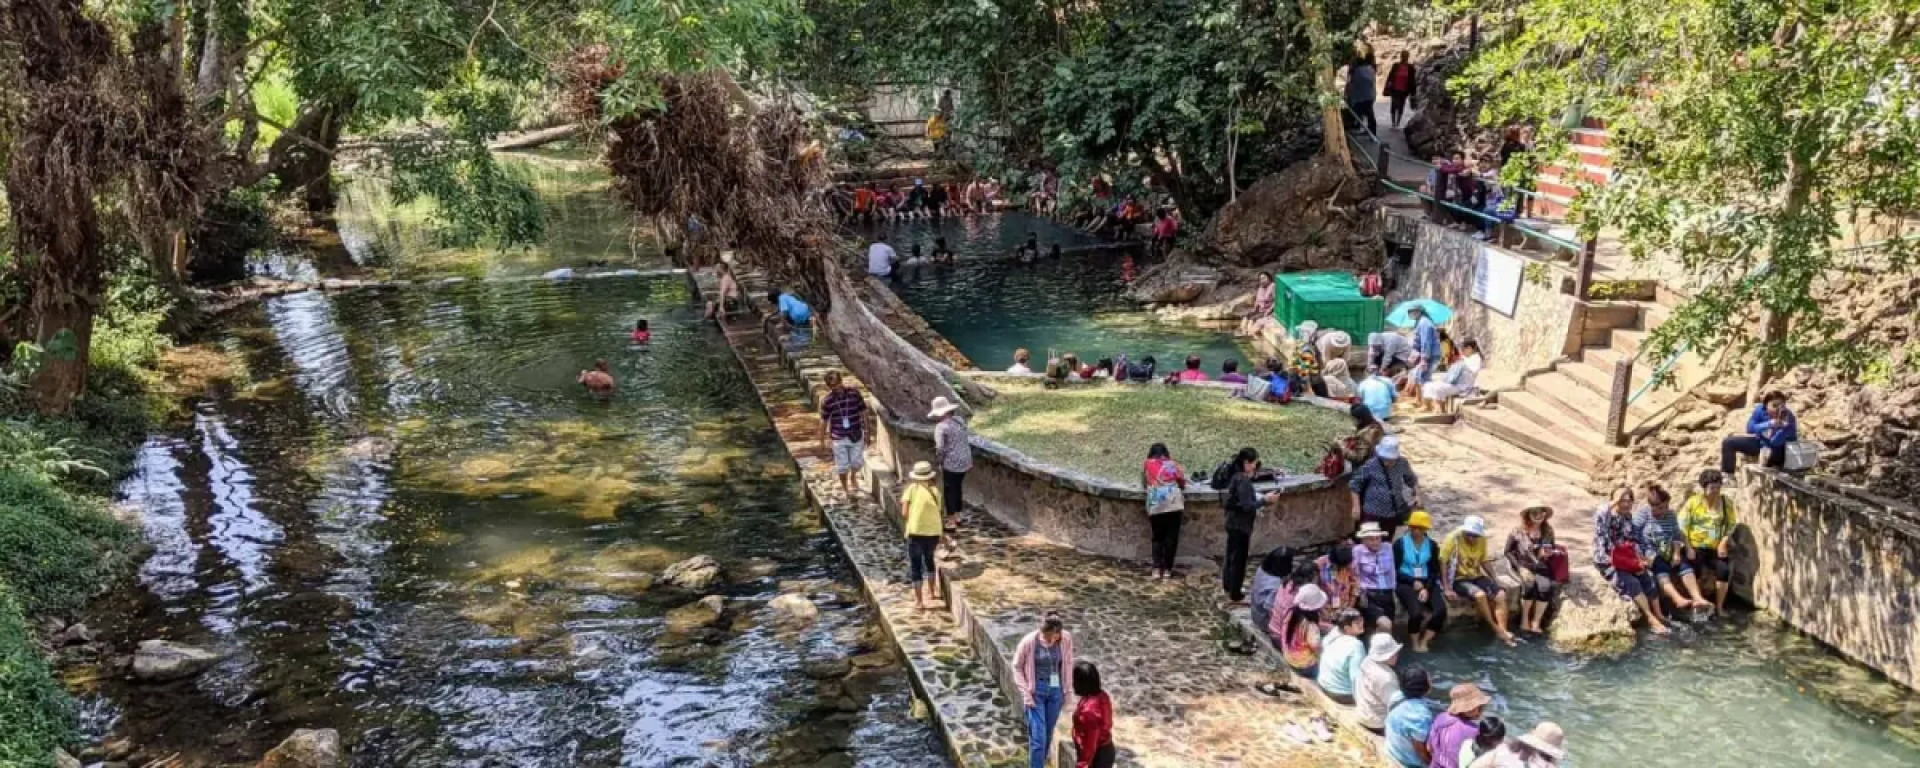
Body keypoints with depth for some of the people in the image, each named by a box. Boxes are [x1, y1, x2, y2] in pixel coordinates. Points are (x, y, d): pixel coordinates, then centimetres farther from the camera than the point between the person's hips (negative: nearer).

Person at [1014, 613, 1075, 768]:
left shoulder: (1066, 639, -13)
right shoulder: (1029, 641, -21)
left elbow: (1068, 663, 4)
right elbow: (1017, 667, -7)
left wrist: (1067, 690, 5)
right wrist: (1025, 692, -12)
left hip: (1055, 690, 3)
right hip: (1035, 691, -3)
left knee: (1048, 734, 14)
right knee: (1038, 737, -7)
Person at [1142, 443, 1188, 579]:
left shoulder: (1148, 464, 14)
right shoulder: (1172, 464, 14)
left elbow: (1144, 482, 20)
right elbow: (1182, 480, 9)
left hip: (1155, 505, 1)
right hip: (1173, 503, 0)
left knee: (1157, 537, 10)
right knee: (1171, 537, 5)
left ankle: (1157, 569, 0)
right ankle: (1167, 569, 4)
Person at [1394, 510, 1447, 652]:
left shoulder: (1432, 545, 10)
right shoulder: (1399, 543, -1)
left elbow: (1434, 570, 6)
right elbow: (1395, 570, -3)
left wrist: (1426, 588, -11)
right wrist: (1414, 582, -13)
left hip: (1426, 583, 4)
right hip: (1406, 583, -4)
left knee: (1441, 611, -23)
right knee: (1416, 612, -30)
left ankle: (1424, 641, -2)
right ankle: (1415, 642, 0)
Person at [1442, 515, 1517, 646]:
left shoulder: (1482, 540, -1)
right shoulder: (1453, 538, -18)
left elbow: (1483, 562, 13)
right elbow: (1443, 562, -17)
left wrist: (1494, 580, 5)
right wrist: (1446, 587, -21)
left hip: (1476, 576, 6)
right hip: (1458, 579, -6)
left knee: (1500, 594, -14)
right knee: (1480, 594, -31)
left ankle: (1502, 631, -15)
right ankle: (1496, 629, -16)